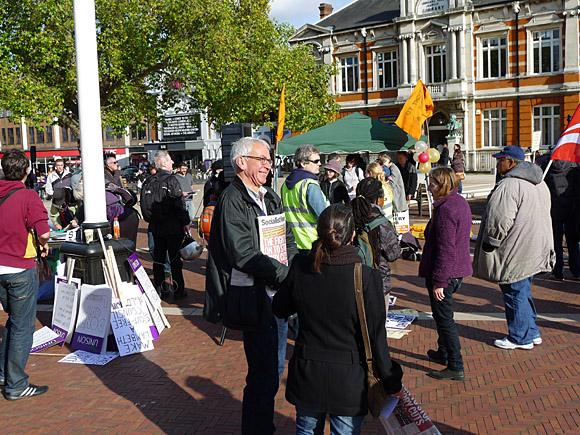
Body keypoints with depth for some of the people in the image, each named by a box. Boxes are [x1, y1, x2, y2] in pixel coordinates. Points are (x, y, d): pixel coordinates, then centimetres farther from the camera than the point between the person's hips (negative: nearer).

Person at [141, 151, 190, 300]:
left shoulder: (148, 181, 4)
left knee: (158, 257, 12)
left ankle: (159, 289, 17)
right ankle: (178, 291, 8)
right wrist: (185, 222, -8)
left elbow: (144, 204, 10)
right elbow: (179, 204, -15)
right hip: (173, 226, -6)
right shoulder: (170, 180, -14)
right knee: (175, 259, 2)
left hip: (155, 226, 6)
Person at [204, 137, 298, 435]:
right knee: (264, 376, -3)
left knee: (272, 370, 18)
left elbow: (288, 240, 16)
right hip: (255, 299, -9)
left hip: (277, 293, 9)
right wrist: (286, 275, -19)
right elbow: (244, 254, -19)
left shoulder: (271, 198, 16)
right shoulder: (231, 201, -11)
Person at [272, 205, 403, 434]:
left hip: (306, 375, 3)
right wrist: (391, 382, -3)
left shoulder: (300, 267, -13)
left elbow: (280, 309, 3)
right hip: (347, 380, -3)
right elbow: (376, 336, -15)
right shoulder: (366, 277, -21)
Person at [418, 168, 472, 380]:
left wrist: (438, 281, -22)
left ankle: (456, 367, 6)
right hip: (457, 270, 10)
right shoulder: (460, 202, 9)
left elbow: (445, 249, -25)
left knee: (444, 318, -1)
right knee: (443, 315, 25)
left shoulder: (446, 209, -22)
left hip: (444, 272, -10)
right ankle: (443, 353, 40)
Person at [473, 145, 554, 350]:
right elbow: (544, 214, 19)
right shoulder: (540, 183, 11)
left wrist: (489, 243, -12)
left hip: (516, 251, -9)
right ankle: (532, 332, 29)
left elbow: (500, 220, -24)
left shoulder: (508, 186, -21)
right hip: (536, 248, 10)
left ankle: (520, 338, 13)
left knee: (515, 293, 3)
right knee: (523, 290, 20)